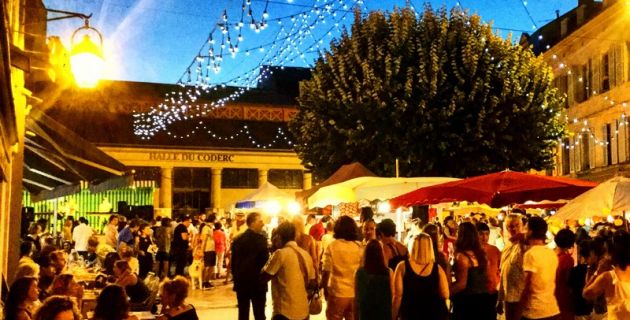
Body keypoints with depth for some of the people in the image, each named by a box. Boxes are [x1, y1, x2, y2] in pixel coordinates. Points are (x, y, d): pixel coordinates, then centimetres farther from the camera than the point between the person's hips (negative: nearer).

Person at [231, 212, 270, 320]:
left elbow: (233, 261, 9)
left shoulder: (237, 239, 5)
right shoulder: (260, 238, -13)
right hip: (258, 283, -5)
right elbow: (265, 261, -14)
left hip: (241, 282, 5)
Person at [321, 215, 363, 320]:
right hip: (356, 293, 2)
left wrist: (325, 288, 7)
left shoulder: (332, 246, -8)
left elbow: (326, 271, -7)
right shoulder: (360, 247, -2)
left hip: (337, 293, -2)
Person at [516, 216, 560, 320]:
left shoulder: (530, 254, -14)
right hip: (552, 310, 7)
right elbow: (551, 282, 14)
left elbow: (527, 286, -15)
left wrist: (519, 308, -8)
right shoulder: (552, 254, 8)